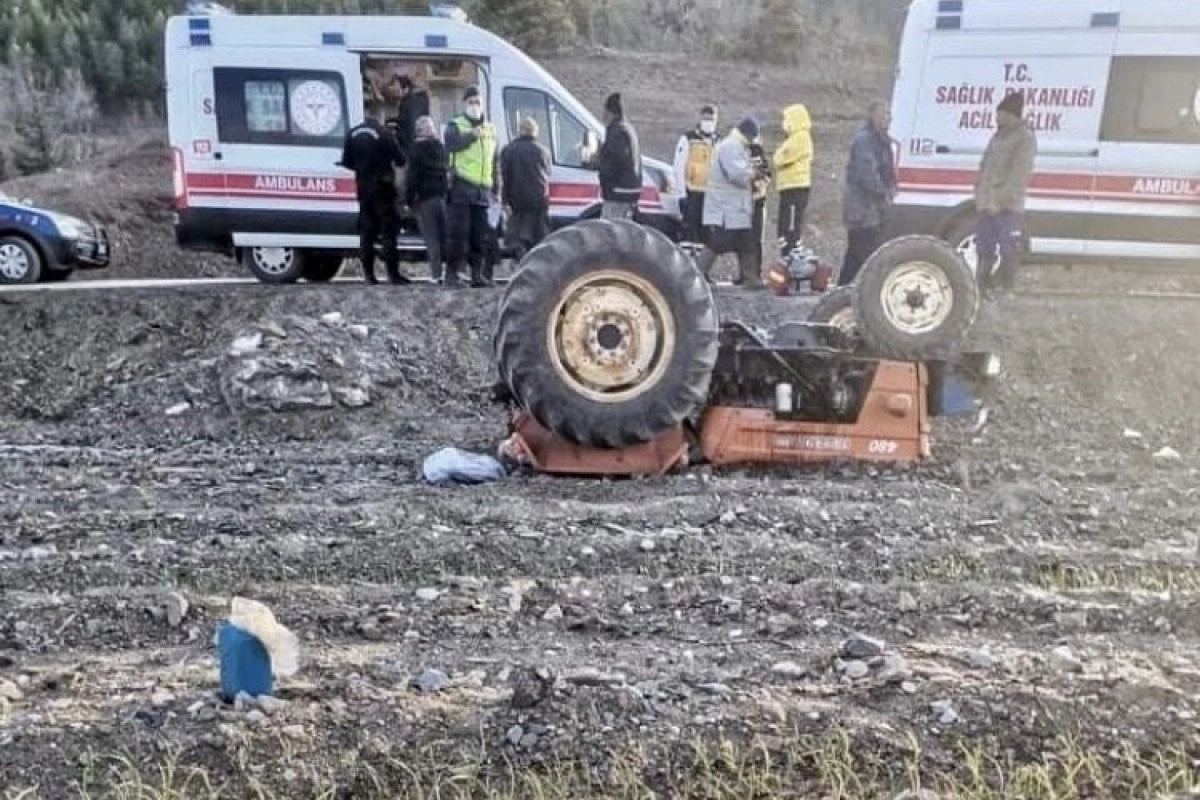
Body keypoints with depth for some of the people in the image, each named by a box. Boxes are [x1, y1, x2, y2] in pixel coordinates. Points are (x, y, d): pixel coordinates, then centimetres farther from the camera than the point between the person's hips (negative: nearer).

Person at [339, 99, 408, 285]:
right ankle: (393, 273, -8)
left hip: (363, 188, 6)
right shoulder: (384, 133, -11)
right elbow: (400, 160, -9)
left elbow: (347, 162, 9)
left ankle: (368, 273, 9)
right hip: (382, 187, -6)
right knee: (389, 230, -4)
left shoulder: (353, 133, 7)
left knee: (366, 231, 10)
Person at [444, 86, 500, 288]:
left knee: (480, 236, 8)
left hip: (483, 190, 5)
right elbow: (451, 144, -18)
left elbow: (495, 162, 22)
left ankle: (478, 273, 15)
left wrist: (496, 189, 17)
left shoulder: (490, 129, 20)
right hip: (461, 188, -5)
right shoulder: (455, 125, 6)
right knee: (458, 233, -8)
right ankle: (452, 273, -5)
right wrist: (472, 135, -29)